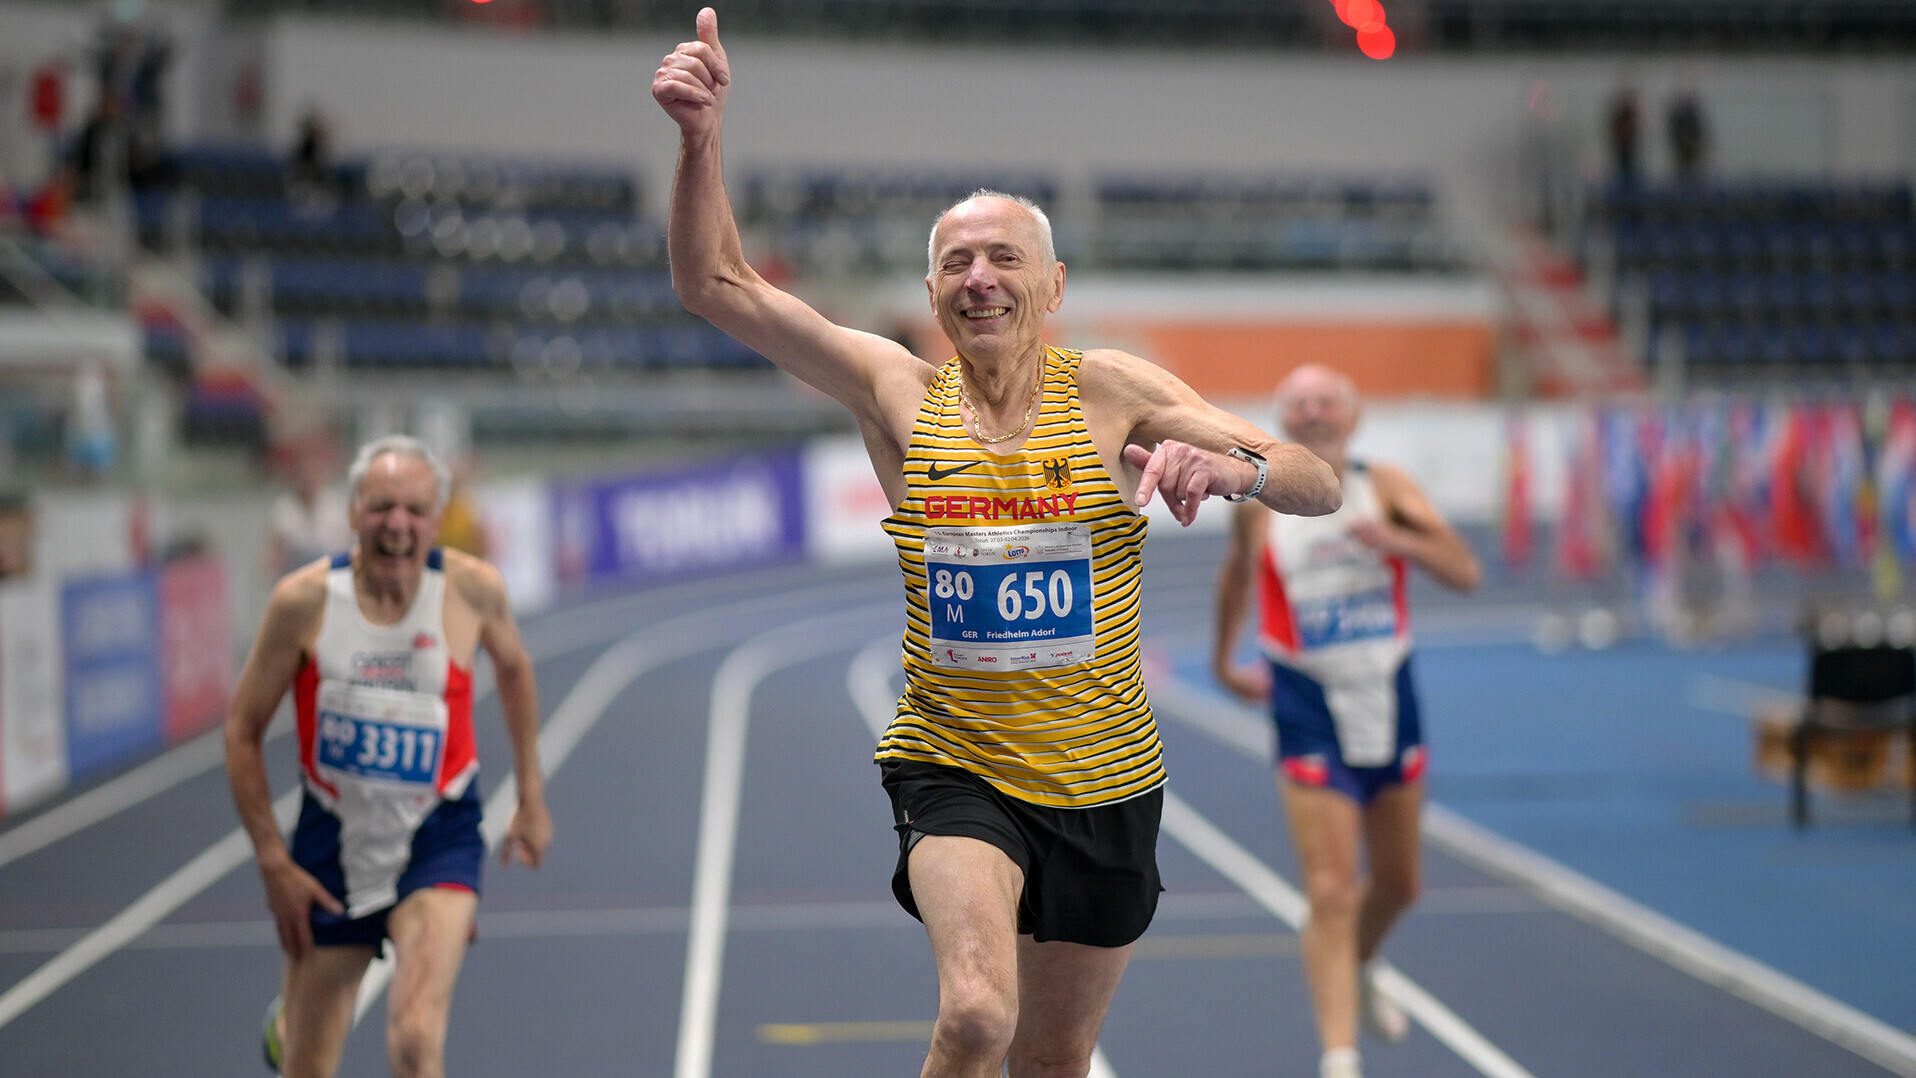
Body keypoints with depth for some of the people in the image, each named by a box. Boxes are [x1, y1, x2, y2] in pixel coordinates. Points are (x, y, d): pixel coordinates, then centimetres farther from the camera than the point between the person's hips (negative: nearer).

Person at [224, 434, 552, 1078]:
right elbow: (242, 730, -3)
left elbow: (512, 665, 12)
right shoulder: (304, 601, -14)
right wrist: (273, 862, -6)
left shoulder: (473, 589, -11)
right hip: (333, 838, 1)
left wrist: (530, 795, 14)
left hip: (437, 838, -1)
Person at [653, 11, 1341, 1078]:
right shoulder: (899, 394, -3)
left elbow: (1321, 486, -10)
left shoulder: (1111, 391, -6)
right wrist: (704, 135, -20)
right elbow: (716, 282, -5)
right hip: (953, 768, -1)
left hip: (1104, 779, 1)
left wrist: (1228, 467, -31)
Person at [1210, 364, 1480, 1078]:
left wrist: (1397, 539, -31)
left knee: (1397, 886, 18)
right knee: (1331, 895, -14)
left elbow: (1465, 573, -14)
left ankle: (1359, 974, 49)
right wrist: (1223, 660, 24)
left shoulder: (1385, 487, -4)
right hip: (1311, 716, -3)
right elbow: (1236, 572, 18)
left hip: (1391, 701, 3)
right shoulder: (1259, 505, -4)